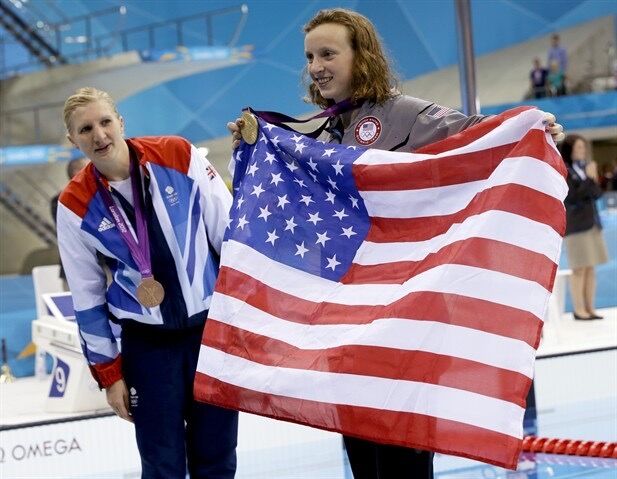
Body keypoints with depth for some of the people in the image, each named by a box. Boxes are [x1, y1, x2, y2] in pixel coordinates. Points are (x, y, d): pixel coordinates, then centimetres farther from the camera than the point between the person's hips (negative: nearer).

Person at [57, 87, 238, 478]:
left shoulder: (179, 155, -10)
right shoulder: (76, 206, -8)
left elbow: (231, 232, -2)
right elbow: (87, 296, 1)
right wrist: (108, 372, 3)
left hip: (214, 325, 0)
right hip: (147, 342, 0)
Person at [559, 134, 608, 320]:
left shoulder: (585, 167, 12)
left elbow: (597, 194, 11)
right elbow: (572, 197, -14)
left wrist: (593, 179, -8)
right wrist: (589, 179, -13)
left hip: (592, 223, 7)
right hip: (575, 225, -7)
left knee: (590, 269, 7)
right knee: (579, 269, -6)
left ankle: (590, 308, 11)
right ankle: (579, 310, -2)